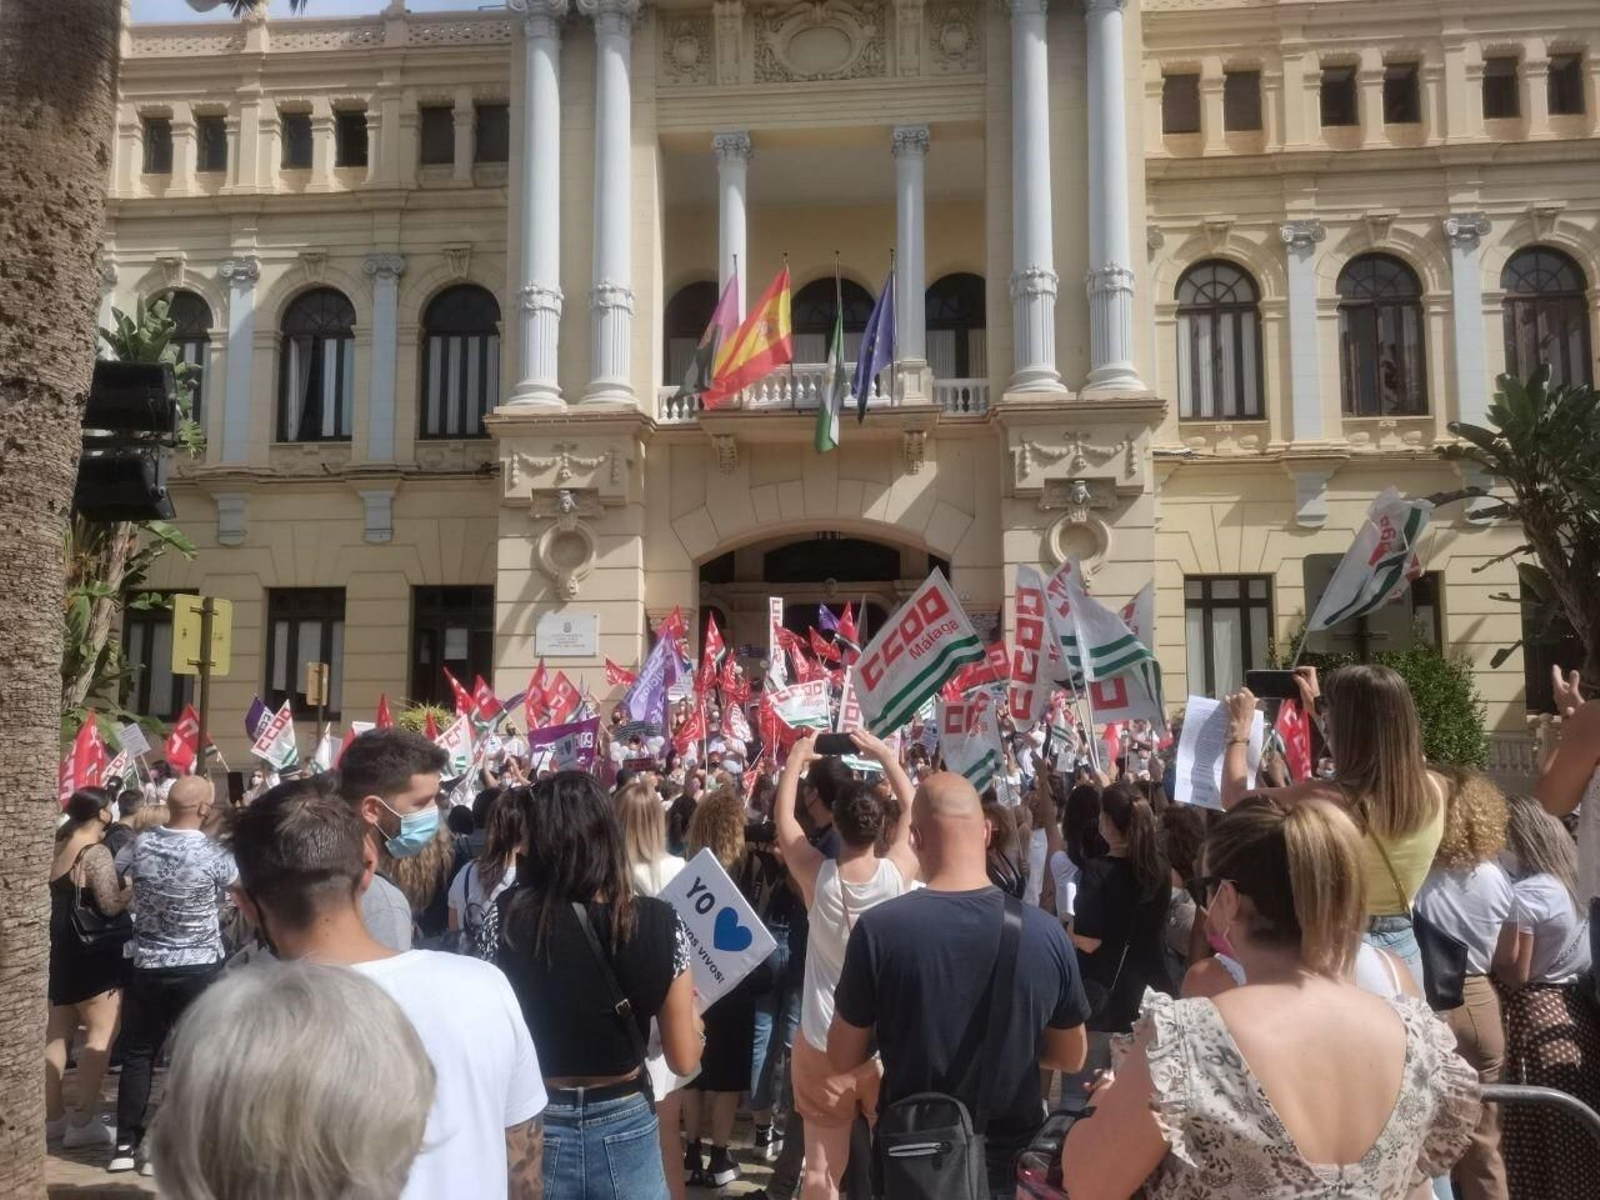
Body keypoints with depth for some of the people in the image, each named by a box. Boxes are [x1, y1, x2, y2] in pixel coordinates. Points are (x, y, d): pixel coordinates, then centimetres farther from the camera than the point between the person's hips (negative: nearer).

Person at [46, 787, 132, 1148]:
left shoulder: (59, 847, 9)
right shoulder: (95, 853, -17)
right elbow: (111, 905, -23)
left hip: (61, 950, 9)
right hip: (92, 954, -9)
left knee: (57, 1033, 14)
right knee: (102, 1035, -4)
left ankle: (52, 1115, 20)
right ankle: (84, 1122, -5)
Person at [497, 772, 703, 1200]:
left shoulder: (503, 918, -17)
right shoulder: (657, 922, -15)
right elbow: (684, 1061, -8)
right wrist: (688, 1002, 10)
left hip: (532, 1128, 0)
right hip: (622, 1130, 0)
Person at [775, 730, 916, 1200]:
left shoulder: (817, 876, -15)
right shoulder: (898, 873, -13)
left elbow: (782, 815, 0)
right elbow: (913, 809, 5)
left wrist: (796, 757, 13)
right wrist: (885, 754, 13)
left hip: (825, 1043, -1)